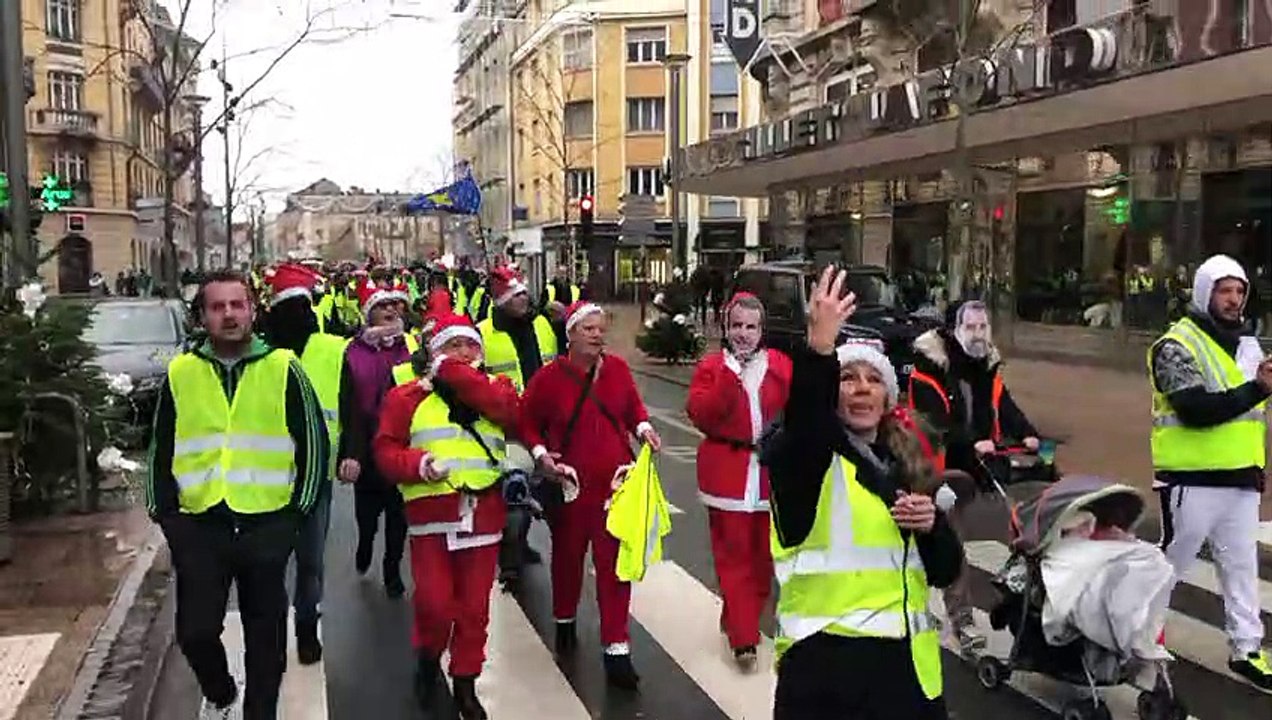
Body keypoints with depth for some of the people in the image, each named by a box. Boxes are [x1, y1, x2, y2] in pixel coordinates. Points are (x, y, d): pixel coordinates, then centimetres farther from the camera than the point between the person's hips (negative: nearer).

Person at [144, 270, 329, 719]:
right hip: (199, 526, 2)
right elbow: (161, 452, 12)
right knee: (195, 631, 4)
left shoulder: (283, 369, -2)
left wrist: (298, 510, -3)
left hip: (266, 525, -1)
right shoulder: (180, 374, 5)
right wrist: (166, 513, 5)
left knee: (265, 632, 10)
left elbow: (314, 442, 1)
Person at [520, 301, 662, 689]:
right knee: (568, 555, 18)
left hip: (615, 481, 1)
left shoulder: (618, 369, -2)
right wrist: (541, 454, -15)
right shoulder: (549, 377, -9)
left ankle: (617, 650, 5)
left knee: (615, 562, 0)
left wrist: (643, 427, -6)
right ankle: (565, 623, 44)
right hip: (569, 482, -1)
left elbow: (633, 407, 14)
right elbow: (527, 422, 1)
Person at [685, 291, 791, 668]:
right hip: (728, 475, -3)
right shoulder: (712, 366, 0)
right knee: (734, 556, -1)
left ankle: (739, 618, 32)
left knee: (764, 554, 13)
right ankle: (743, 638, 3)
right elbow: (700, 414, -14)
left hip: (770, 473, 3)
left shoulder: (780, 365, 5)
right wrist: (731, 374, -21)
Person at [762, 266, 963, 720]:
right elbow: (803, 419, -30)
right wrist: (820, 348, -44)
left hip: (907, 659, 5)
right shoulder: (804, 454, -5)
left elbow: (945, 572, 12)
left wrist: (931, 524, -6)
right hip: (826, 659, -5)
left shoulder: (906, 465, 12)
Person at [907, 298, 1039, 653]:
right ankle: (962, 616, -3)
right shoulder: (930, 365, -15)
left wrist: (1027, 434, -22)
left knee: (950, 536, 16)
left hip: (971, 467, 6)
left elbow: (1005, 407, -4)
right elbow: (935, 422, -24)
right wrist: (972, 443, -36)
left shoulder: (988, 365, 7)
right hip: (938, 468, -6)